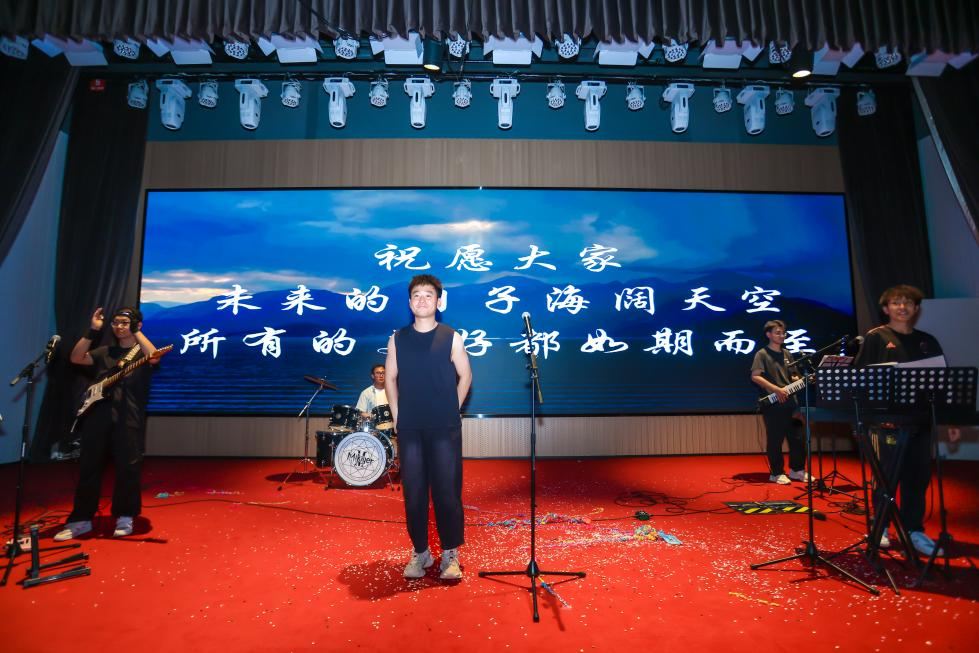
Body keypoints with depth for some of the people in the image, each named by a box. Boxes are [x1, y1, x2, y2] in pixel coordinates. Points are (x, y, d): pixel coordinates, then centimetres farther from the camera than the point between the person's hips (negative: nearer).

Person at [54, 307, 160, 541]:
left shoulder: (142, 351, 5)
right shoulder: (104, 352, 19)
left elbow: (154, 356, -18)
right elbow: (76, 358, 4)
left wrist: (136, 331, -13)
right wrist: (93, 331, -3)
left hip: (129, 416, -4)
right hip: (98, 413, 4)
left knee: (128, 467, -2)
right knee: (89, 466, 6)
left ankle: (125, 517, 13)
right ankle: (81, 519, 18)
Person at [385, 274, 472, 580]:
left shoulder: (451, 337, -1)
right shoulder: (397, 339, 5)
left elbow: (465, 376, 5)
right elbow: (390, 379, 12)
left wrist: (452, 410, 2)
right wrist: (397, 416, 6)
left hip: (445, 428, -2)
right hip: (409, 429, 2)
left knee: (447, 491, 2)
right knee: (414, 492, 7)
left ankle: (450, 554, 17)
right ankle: (420, 552, 22)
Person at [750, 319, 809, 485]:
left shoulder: (787, 354, 15)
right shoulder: (762, 354, -6)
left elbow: (792, 377, 21)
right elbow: (755, 377, -16)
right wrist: (776, 389, -22)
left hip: (790, 402, 7)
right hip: (773, 404, -7)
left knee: (798, 438, 10)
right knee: (775, 440, -1)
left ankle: (797, 469, 24)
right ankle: (777, 473, 9)